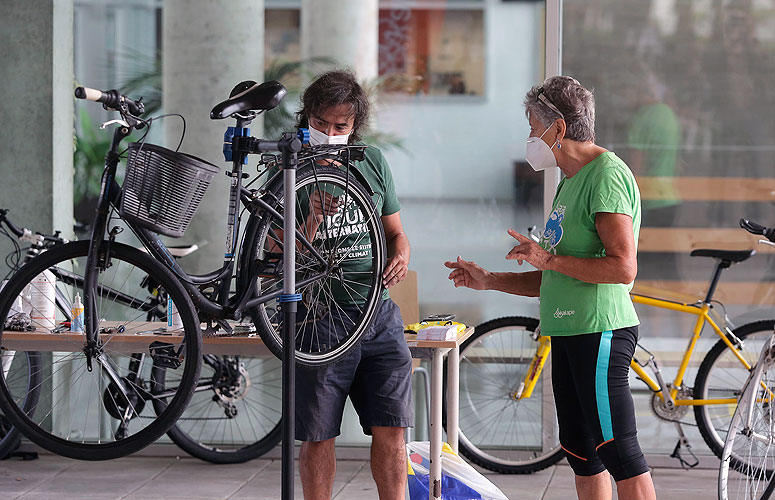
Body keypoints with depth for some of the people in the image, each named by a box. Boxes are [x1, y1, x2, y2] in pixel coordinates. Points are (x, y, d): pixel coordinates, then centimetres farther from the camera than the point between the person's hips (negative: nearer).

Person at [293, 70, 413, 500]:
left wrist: (400, 255, -4)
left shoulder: (372, 162, 9)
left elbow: (394, 231, 19)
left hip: (378, 316, 3)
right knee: (318, 438, 2)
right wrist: (313, 219, -24)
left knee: (390, 432, 2)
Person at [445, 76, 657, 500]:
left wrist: (549, 259, -15)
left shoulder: (607, 174, -11)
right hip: (568, 334, 10)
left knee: (618, 453, -11)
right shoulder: (570, 183, 20)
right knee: (581, 452, 11)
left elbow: (623, 268, -21)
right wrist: (488, 281, 21)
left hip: (600, 332, -10)